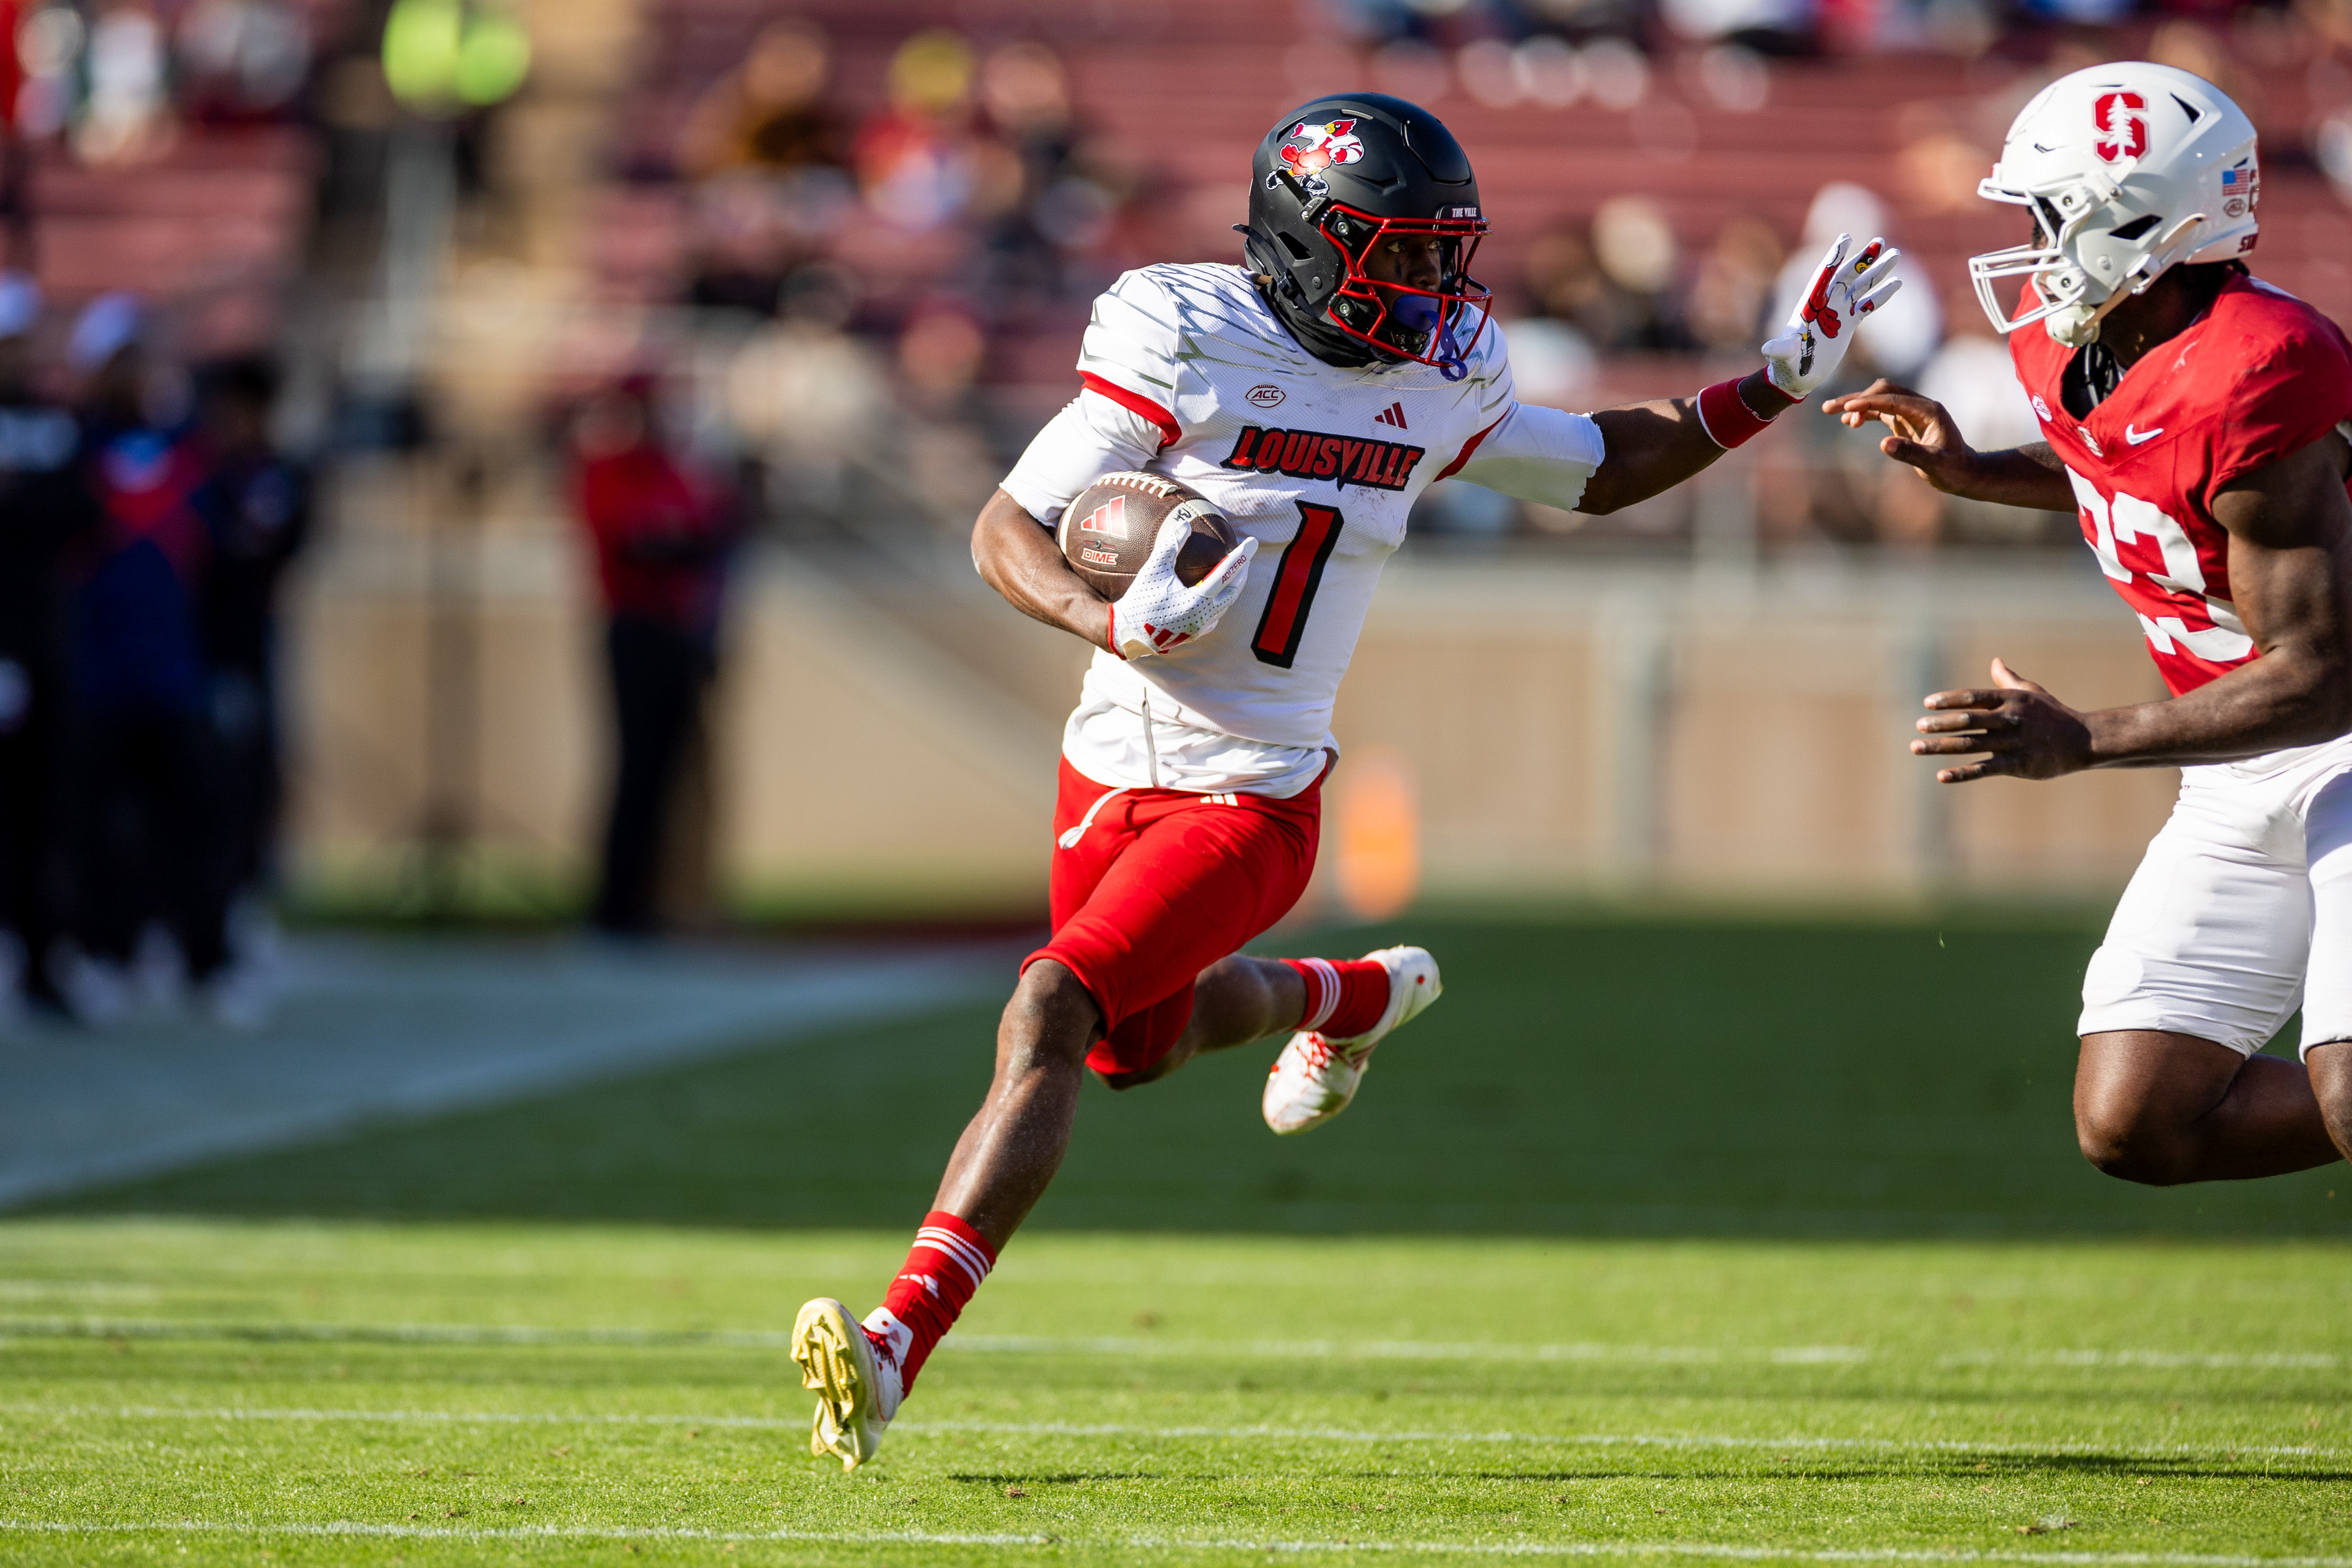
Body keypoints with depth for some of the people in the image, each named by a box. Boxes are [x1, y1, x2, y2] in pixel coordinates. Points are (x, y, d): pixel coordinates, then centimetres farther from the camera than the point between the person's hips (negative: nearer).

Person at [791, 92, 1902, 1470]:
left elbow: (1599, 468, 19)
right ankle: (1351, 997, 55)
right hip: (1116, 768, 1)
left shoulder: (1438, 383, 0)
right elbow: (1005, 530, -11)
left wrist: (1783, 381, 10)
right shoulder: (1187, 348, -13)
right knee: (1142, 1044, 22)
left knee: (1050, 1021, -19)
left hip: (1252, 800, -1)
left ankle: (895, 1350, -23)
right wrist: (1109, 622, -30)